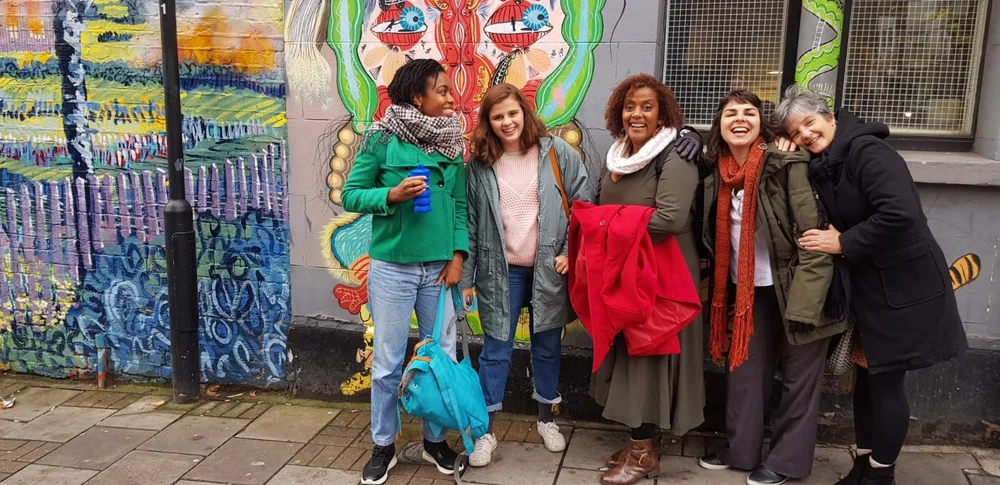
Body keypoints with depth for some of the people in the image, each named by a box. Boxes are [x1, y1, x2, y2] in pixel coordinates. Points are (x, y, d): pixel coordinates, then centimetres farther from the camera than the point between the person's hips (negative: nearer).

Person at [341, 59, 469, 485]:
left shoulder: (452, 142, 5)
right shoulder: (382, 139, -7)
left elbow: (460, 205, 6)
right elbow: (350, 195, -3)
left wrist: (458, 254, -4)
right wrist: (391, 195, -19)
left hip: (439, 267, 4)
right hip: (392, 267, -3)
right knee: (388, 362, 6)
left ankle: (435, 439, 29)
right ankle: (383, 446, 24)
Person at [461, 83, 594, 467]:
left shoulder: (557, 153, -5)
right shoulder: (478, 165, -2)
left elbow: (584, 205, -1)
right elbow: (470, 223, 1)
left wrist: (571, 252, -8)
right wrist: (465, 276, 0)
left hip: (548, 268, 0)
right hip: (500, 271, 0)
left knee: (547, 347, 14)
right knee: (496, 351, 5)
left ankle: (546, 419, 33)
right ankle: (486, 431, 17)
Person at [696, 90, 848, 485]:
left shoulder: (787, 165, -17)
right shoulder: (718, 174, 2)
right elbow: (717, 236, 14)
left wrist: (803, 300, -22)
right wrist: (723, 290, 10)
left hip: (792, 289, -6)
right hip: (749, 290, 6)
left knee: (798, 377, 8)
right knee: (744, 368, 13)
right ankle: (741, 449, 29)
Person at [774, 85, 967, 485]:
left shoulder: (867, 150, -18)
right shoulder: (821, 166, 7)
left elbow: (899, 213, -29)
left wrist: (843, 244, -21)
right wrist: (829, 236, -11)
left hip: (903, 286, -8)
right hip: (865, 287, 8)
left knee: (886, 382, 2)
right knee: (866, 376, 15)